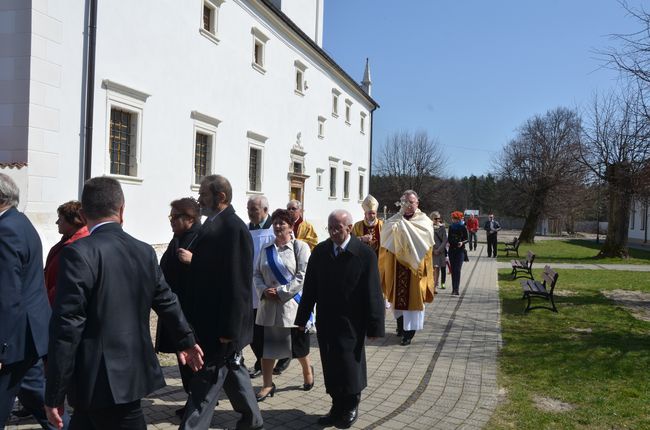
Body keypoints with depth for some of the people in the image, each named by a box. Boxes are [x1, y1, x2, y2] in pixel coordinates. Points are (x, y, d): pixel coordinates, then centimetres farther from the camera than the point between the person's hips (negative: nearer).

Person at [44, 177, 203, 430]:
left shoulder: (79, 253, -16)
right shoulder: (145, 252, 3)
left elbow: (67, 326, -18)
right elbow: (167, 302, 16)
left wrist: (54, 395, -10)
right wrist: (187, 340, 33)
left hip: (99, 381, -6)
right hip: (131, 373, 6)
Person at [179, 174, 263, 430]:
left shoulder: (234, 228, -19)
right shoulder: (213, 225, 9)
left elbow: (237, 283, -22)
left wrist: (228, 329, -22)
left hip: (220, 325, -10)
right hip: (213, 320, 10)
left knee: (206, 381, -3)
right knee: (232, 370, 21)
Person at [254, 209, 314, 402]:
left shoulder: (300, 247, -5)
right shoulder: (267, 249, 10)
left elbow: (302, 276, -12)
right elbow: (257, 273, 11)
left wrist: (280, 292, -15)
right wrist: (263, 290, -9)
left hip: (291, 304, -4)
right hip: (268, 305, 4)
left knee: (298, 344, 8)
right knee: (266, 344, 4)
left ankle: (307, 370, 37)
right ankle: (268, 385, 15)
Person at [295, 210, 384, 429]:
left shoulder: (365, 254, -10)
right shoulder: (320, 251, 2)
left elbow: (373, 292, -10)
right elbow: (310, 287, 6)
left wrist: (374, 326, -11)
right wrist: (302, 317, 6)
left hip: (351, 322, -4)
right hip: (325, 320, 4)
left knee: (350, 365, 5)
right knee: (330, 367, 10)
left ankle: (351, 407, 26)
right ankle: (337, 407, 26)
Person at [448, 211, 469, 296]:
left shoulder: (463, 227, -3)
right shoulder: (451, 227, 10)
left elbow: (467, 239, 0)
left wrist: (462, 242, -19)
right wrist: (449, 243, -1)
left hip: (460, 250, -5)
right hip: (452, 250, 5)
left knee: (457, 270, -13)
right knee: (453, 270, 7)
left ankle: (456, 290, -16)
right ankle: (454, 288, 15)